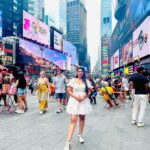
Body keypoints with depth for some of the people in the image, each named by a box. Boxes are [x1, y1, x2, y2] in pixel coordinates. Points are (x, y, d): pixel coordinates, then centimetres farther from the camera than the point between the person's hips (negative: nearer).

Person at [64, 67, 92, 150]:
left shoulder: (86, 81, 7)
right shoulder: (73, 80, 2)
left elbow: (89, 91, 5)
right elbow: (69, 91, -1)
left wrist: (83, 97, -12)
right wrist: (76, 97, -15)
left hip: (84, 101, 3)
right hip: (74, 101, -2)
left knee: (82, 118, 13)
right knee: (73, 120, -10)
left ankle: (80, 135, 34)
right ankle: (68, 142, -10)